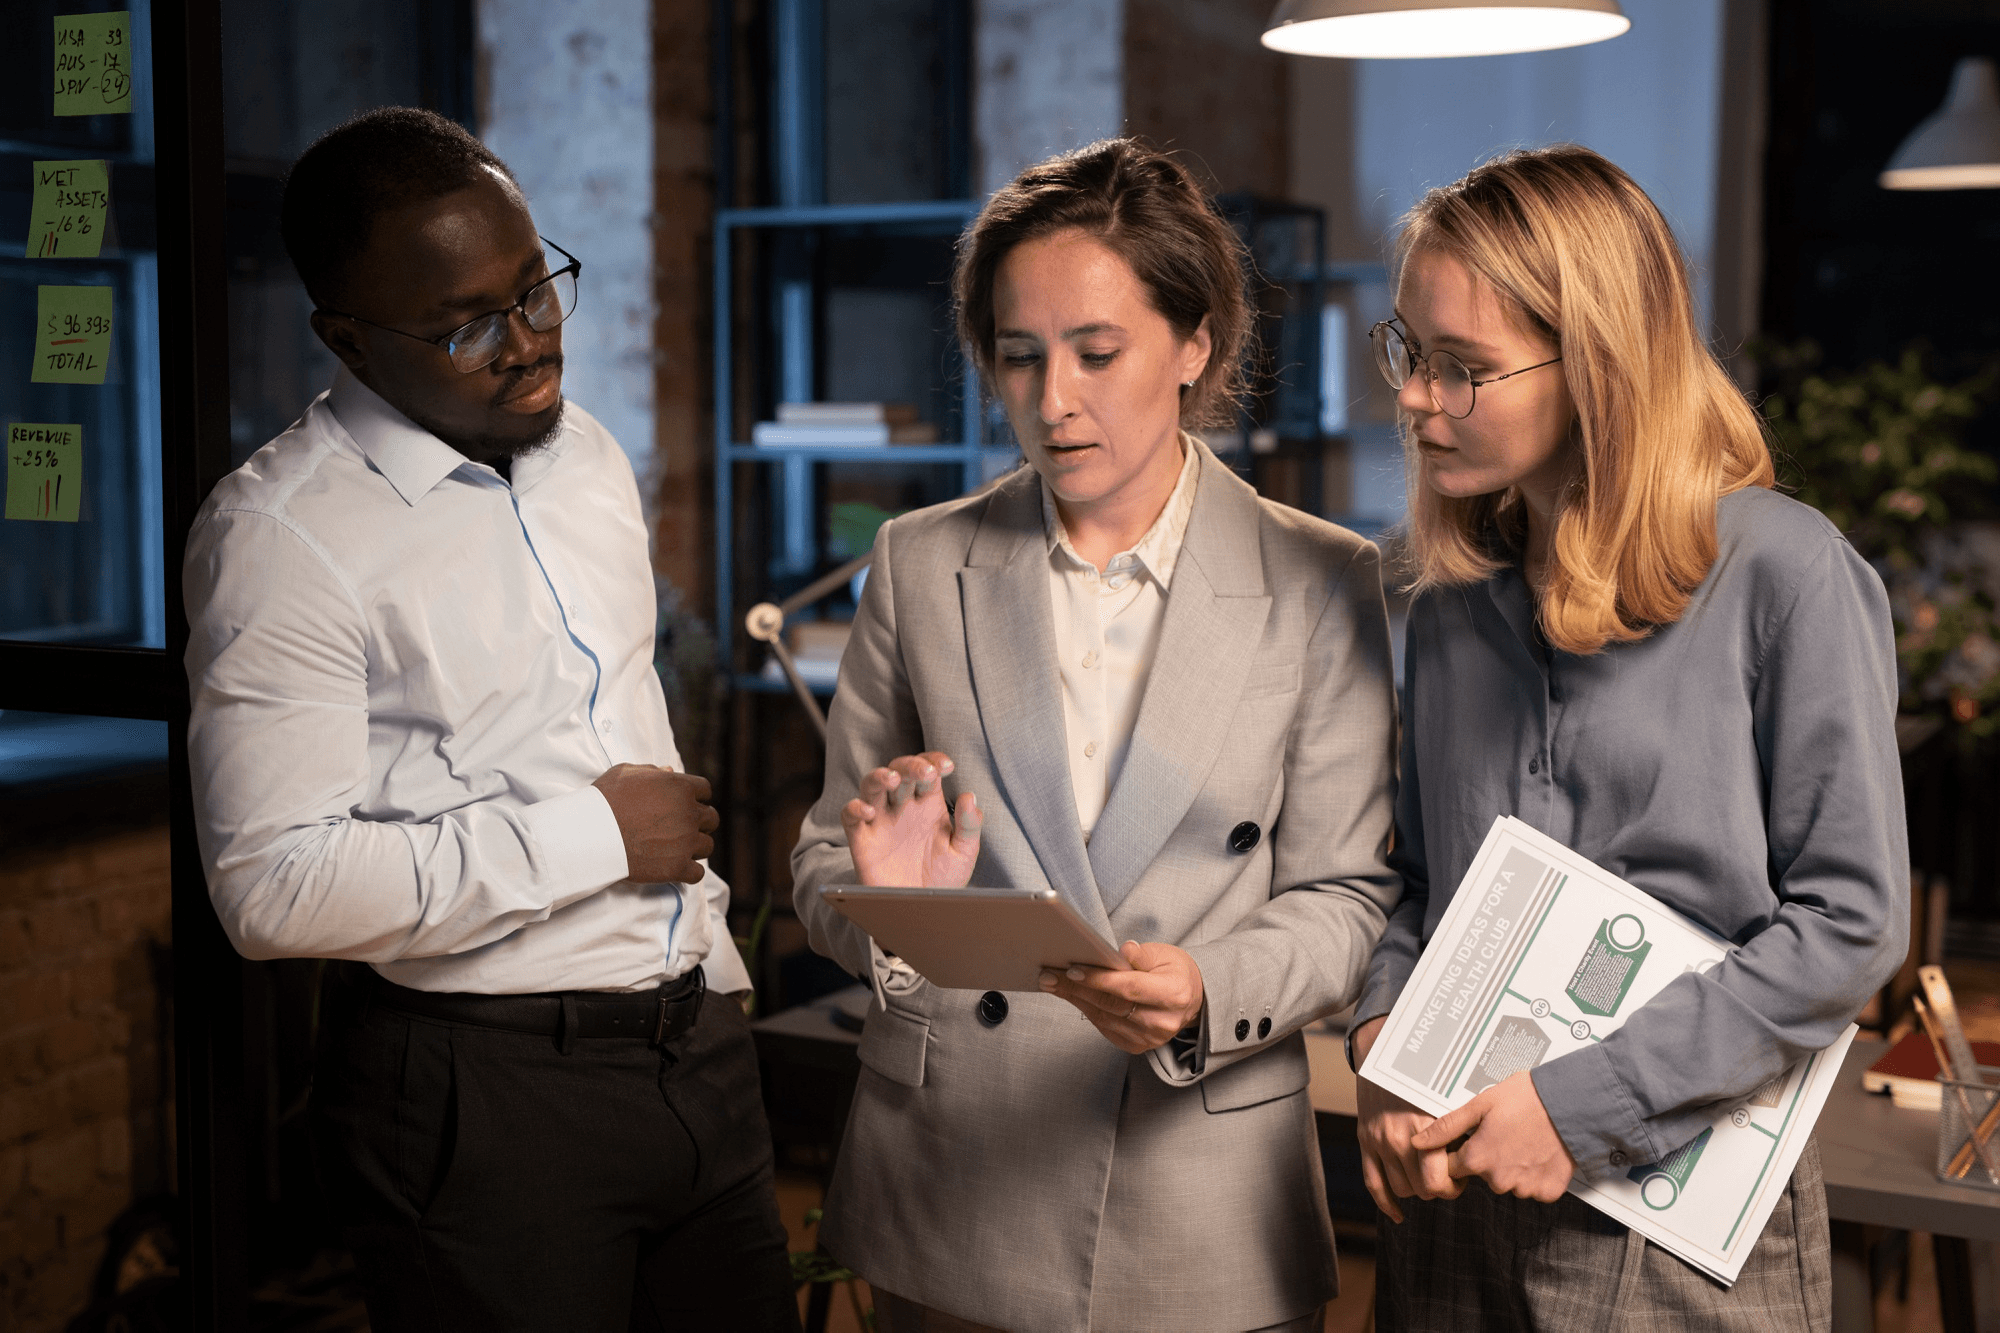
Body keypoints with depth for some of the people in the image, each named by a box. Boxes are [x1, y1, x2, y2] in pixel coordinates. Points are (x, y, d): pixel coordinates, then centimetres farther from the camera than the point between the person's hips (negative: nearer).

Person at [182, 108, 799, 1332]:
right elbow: (276, 886, -20)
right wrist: (591, 835, -16)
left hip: (699, 1048, 7)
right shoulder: (282, 532, -13)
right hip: (488, 1092, -6)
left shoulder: (591, 458, 10)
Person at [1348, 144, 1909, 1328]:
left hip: (1687, 1229, -4)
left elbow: (1849, 921, -13)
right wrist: (1387, 1053, -7)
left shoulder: (1787, 575, -11)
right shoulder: (1451, 611, 6)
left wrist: (1583, 1102, -17)